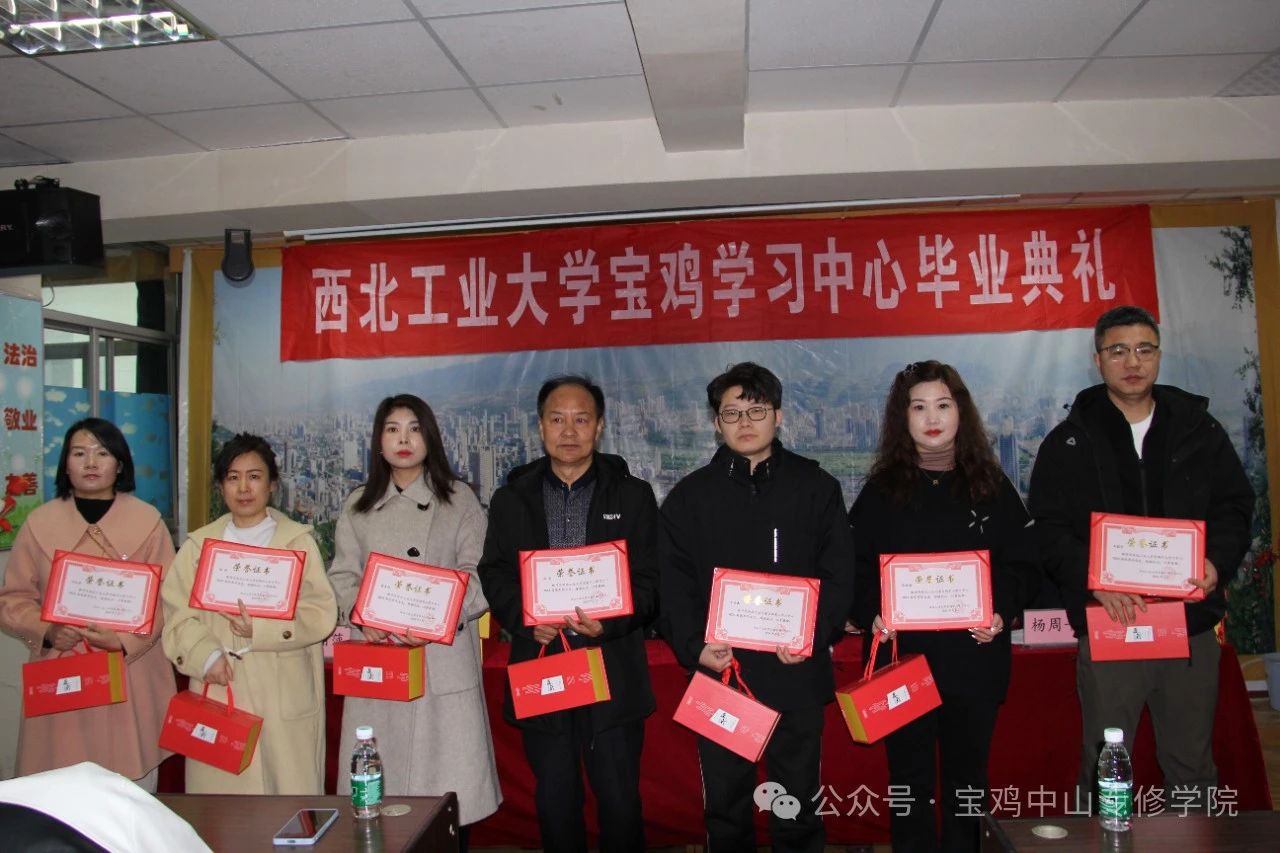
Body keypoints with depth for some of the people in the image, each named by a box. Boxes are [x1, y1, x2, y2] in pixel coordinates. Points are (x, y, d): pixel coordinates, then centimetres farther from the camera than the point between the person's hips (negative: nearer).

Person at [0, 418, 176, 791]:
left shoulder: (148, 521, 0)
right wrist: (47, 631, -11)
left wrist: (124, 639, -15)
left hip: (130, 679, -1)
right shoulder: (39, 522, 5)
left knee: (135, 790, 3)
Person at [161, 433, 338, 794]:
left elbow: (321, 613, -4)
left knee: (289, 797, -1)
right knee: (220, 790, 5)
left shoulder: (298, 541, 4)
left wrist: (261, 629, -16)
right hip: (219, 692, 2)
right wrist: (205, 656, -13)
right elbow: (178, 614, 4)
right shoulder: (199, 545, 12)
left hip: (284, 699, -2)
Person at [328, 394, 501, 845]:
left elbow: (479, 576, -3)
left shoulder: (459, 500, 4)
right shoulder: (358, 505, 13)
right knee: (380, 778, 5)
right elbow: (343, 575, 8)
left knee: (447, 773, 0)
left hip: (442, 657, -2)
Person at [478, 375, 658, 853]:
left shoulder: (633, 495, 4)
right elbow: (494, 574, 7)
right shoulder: (511, 499, 9)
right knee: (555, 804, 13)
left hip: (612, 674, -2)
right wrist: (523, 618, -12)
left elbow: (650, 580, -1)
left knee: (620, 802, 4)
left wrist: (609, 622, -18)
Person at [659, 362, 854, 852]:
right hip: (718, 671, 1)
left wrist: (814, 635, -15)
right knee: (724, 800, 13)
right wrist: (692, 645, -14)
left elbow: (840, 574, -1)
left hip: (796, 673, 0)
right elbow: (673, 583, 0)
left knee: (798, 801, 12)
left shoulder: (816, 487, 3)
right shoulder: (690, 495, 5)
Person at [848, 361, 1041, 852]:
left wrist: (1002, 612, -12)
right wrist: (872, 614, -16)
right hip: (903, 657, -1)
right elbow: (855, 567, 0)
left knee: (968, 776, 14)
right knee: (910, 779, 8)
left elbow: (1023, 563, 5)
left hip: (975, 658, 1)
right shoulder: (881, 490, 2)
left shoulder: (991, 486, 6)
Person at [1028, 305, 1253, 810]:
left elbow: (1235, 507, 11)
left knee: (1193, 767, 14)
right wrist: (1094, 580, -18)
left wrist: (1217, 563, -8)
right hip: (1106, 623, -2)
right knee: (1104, 770, 6)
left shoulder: (1199, 429, 9)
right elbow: (1048, 531, -2)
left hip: (1191, 622, 2)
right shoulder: (1070, 442, 2)